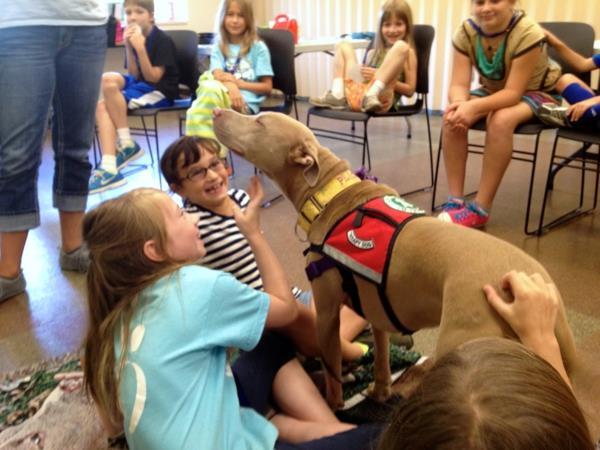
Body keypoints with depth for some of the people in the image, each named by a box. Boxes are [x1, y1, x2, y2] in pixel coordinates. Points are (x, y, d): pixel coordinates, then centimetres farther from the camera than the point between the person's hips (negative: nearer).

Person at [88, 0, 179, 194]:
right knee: (101, 106, -19)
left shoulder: (162, 40, -9)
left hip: (160, 91, -7)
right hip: (140, 86, 7)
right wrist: (129, 47, -7)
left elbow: (153, 78, -14)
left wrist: (141, 48, -22)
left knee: (109, 84, -25)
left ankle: (126, 145, -11)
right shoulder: (134, 38, 11)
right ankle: (109, 168, -28)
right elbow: (134, 75, 5)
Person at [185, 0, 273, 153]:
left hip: (246, 103, -3)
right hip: (218, 96, 3)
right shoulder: (218, 47, 18)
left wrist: (236, 82, -5)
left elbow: (267, 87, 6)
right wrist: (230, 85, -22)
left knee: (211, 90, -32)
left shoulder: (258, 47, 10)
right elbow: (218, 76, 0)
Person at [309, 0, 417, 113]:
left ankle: (372, 95, -28)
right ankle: (337, 95, -9)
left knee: (401, 46, -15)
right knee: (343, 45, 14)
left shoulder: (408, 53, 13)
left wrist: (386, 77, -6)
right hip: (358, 96, 5)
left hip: (380, 100, -5)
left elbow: (410, 90, 5)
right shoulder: (373, 53, 27)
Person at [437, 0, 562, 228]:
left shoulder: (528, 33, -30)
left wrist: (474, 107, -48)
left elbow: (513, 92, -32)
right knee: (452, 115, -24)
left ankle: (481, 208, -29)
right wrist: (460, 103, -45)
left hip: (536, 92, -4)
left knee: (501, 120, -36)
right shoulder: (466, 32, -17)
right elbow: (458, 85, -21)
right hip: (494, 91, 5)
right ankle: (455, 200, -21)